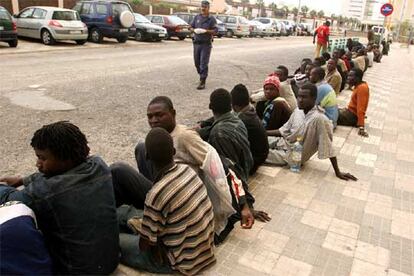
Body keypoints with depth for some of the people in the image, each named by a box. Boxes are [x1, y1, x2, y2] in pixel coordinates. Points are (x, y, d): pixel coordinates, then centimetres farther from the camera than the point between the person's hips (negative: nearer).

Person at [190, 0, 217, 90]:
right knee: (197, 62, 12)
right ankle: (202, 75, 35)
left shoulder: (212, 19, -2)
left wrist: (205, 31, -22)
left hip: (206, 44, -5)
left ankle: (202, 82, -6)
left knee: (203, 63, -8)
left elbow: (215, 31, -8)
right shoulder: (197, 17, 10)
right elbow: (191, 27, 15)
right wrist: (194, 30, -8)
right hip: (196, 42, 5)